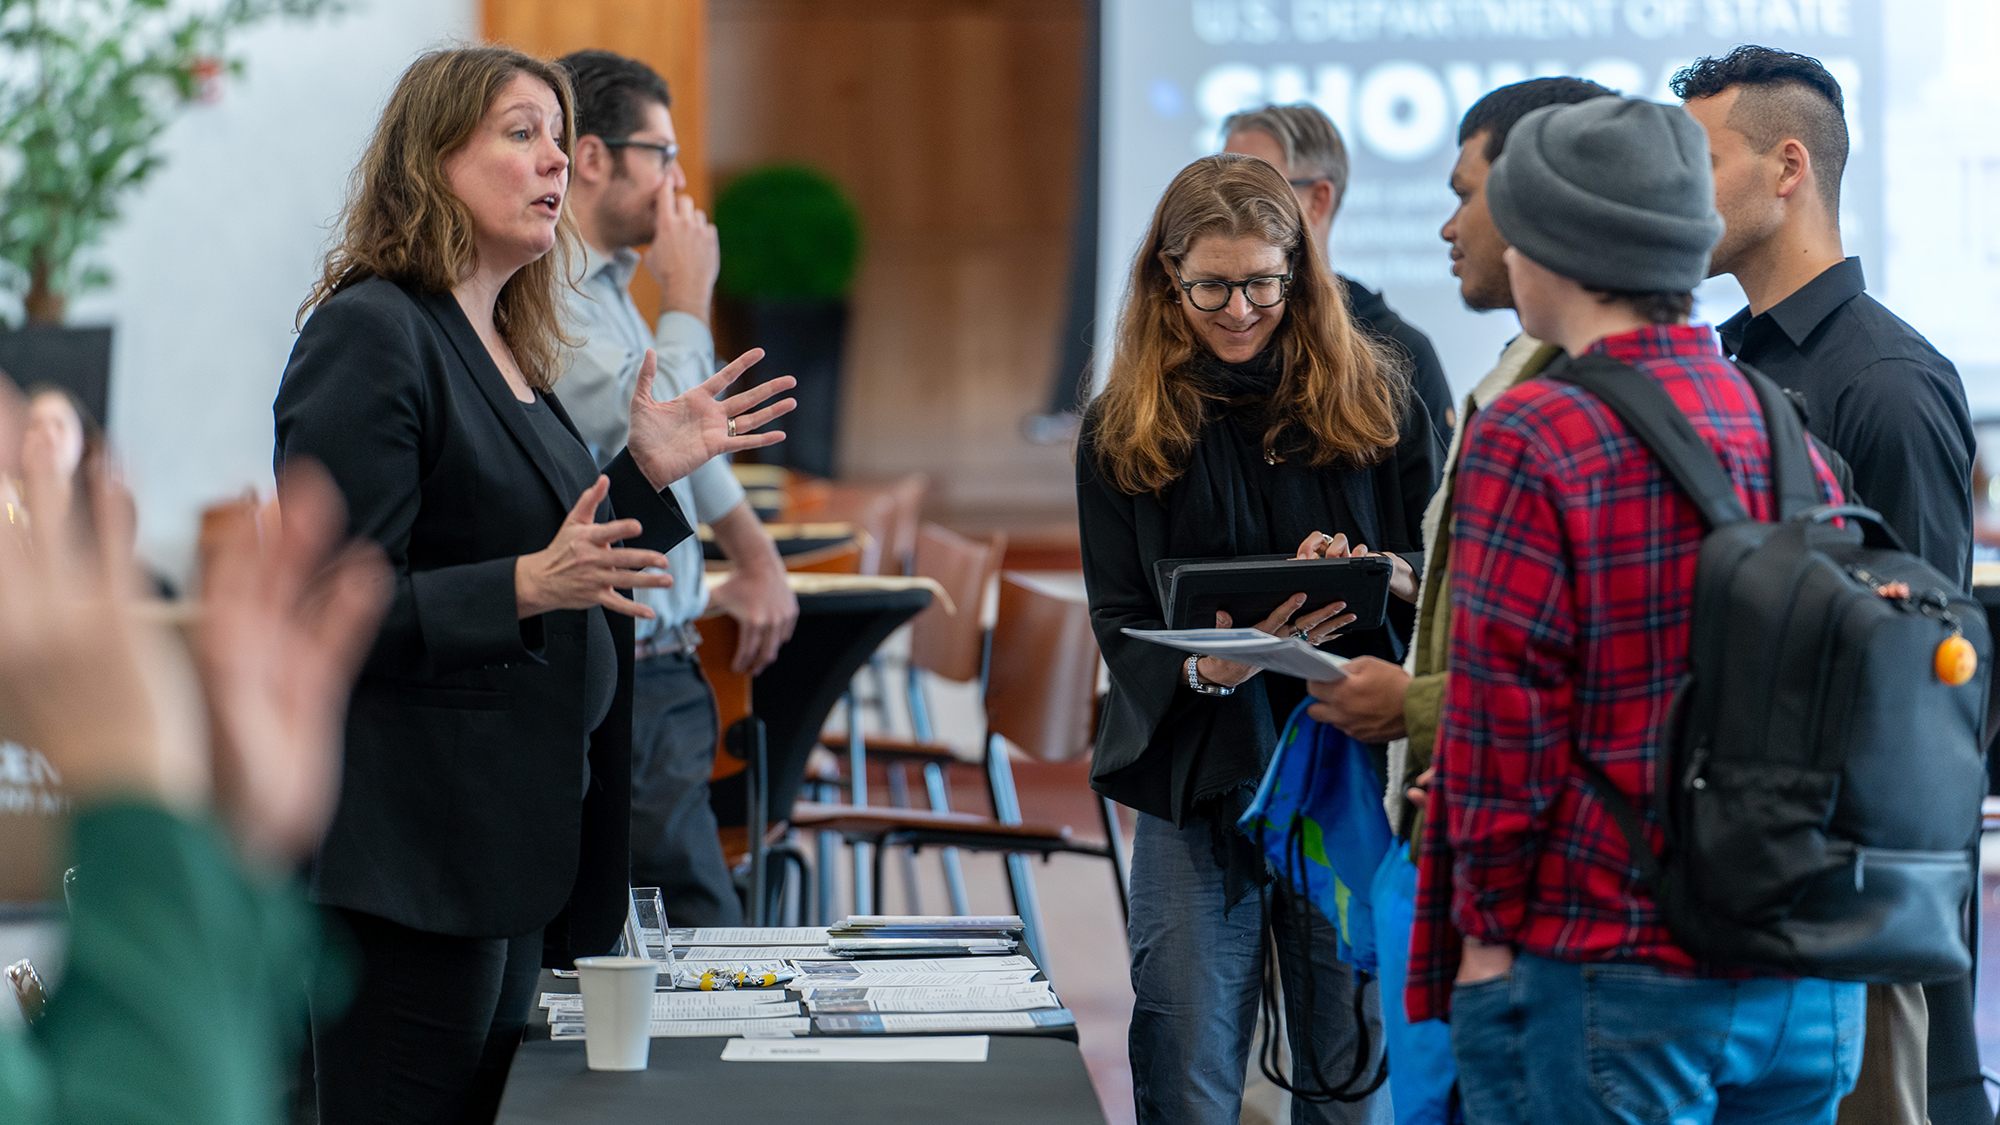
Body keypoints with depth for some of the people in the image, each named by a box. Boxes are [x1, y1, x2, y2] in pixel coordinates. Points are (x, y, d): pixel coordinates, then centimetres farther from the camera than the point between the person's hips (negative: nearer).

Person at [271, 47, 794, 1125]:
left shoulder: (510, 351, 16)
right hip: (413, 852, -9)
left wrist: (648, 473, 13)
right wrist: (527, 587, -28)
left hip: (519, 834, 9)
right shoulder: (368, 332, -12)